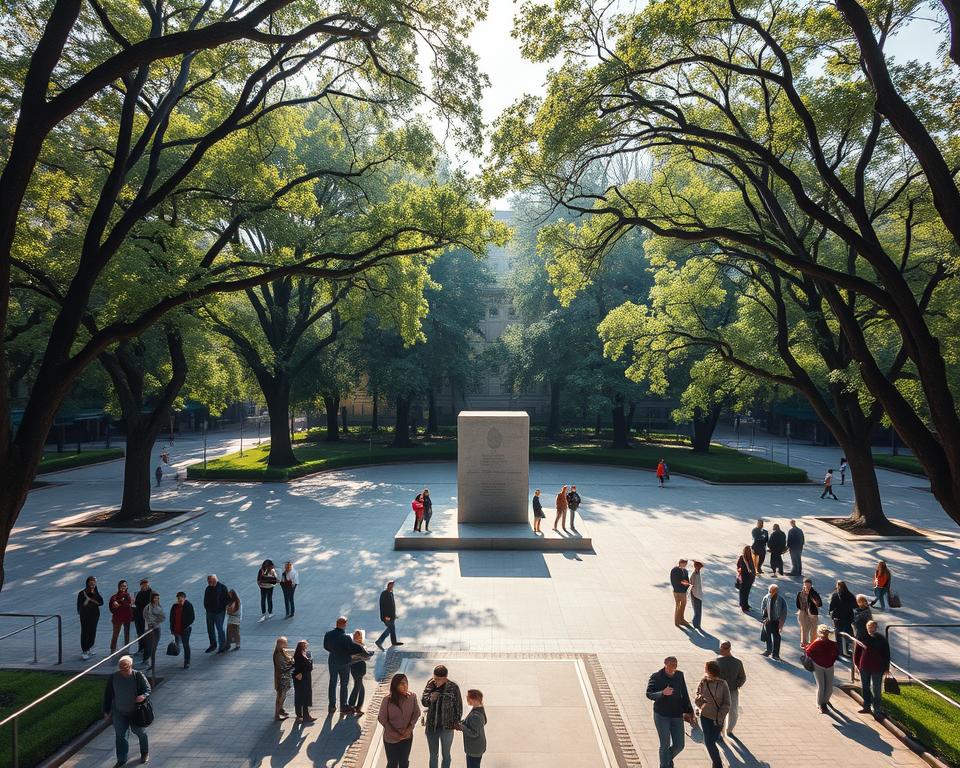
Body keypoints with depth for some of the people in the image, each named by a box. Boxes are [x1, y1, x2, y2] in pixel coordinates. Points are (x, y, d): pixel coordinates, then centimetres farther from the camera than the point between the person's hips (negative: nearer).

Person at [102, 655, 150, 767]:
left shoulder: (138, 676, -15)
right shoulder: (113, 678, -7)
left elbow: (148, 689, -10)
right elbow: (108, 694, 3)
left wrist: (143, 696, -32)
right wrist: (106, 710, 4)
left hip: (136, 711, -2)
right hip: (119, 712, 2)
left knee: (139, 732, 14)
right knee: (120, 735, 5)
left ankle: (145, 753, 37)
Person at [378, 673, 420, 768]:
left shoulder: (412, 696, -15)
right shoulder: (387, 700, -22)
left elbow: (416, 713, -2)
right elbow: (382, 718, -13)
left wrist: (410, 728, -12)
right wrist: (395, 734, -12)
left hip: (407, 737, 2)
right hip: (391, 738, -2)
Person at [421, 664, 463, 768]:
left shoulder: (453, 687, -17)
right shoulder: (430, 684, -8)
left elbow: (458, 707, -6)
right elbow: (423, 702, -1)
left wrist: (456, 722, -5)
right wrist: (430, 699, -21)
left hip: (447, 728, -3)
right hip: (431, 726, 3)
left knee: (446, 755, 16)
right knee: (433, 755, 18)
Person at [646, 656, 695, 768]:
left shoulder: (679, 675, 1)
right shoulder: (656, 677, -12)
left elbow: (684, 695, 11)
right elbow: (649, 694, -18)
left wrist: (688, 711, 12)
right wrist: (663, 693, -34)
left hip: (677, 715, 4)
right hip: (661, 715, -4)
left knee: (679, 745, 8)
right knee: (665, 745, -1)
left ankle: (668, 758, 39)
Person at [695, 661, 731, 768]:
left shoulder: (722, 684, -10)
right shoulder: (703, 683, -5)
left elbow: (726, 703, -9)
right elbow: (696, 699, 3)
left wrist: (720, 717, -15)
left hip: (718, 718, -1)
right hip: (705, 717, 1)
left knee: (711, 741, 6)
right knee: (708, 742, -2)